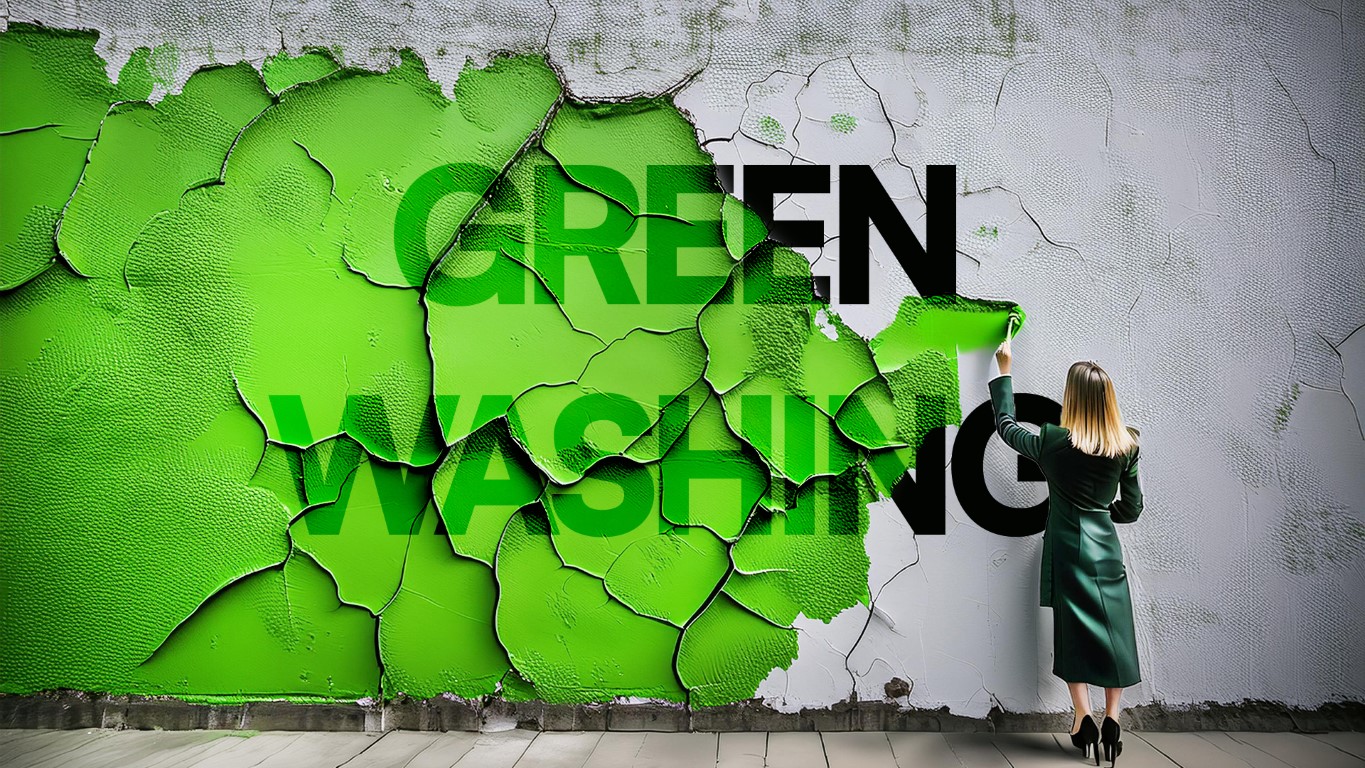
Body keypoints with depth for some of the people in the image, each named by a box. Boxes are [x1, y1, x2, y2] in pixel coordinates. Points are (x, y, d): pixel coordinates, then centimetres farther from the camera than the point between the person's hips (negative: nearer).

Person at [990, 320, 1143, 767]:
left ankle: (1083, 717, 3)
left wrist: (1004, 371, 13)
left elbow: (1005, 425, 6)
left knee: (1074, 630, 6)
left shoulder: (1054, 443, -11)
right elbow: (1131, 509, 4)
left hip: (1068, 546, -2)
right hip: (1106, 546, 2)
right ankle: (1111, 719, 7)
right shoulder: (1126, 447, -3)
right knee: (1114, 629, 8)